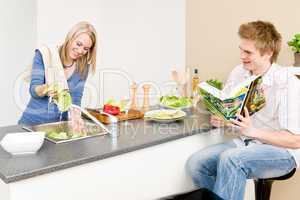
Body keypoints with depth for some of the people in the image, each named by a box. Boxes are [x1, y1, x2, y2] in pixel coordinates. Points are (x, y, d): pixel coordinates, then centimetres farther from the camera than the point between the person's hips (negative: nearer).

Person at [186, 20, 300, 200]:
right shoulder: (238, 73, 3)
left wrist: (253, 131, -27)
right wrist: (219, 120, -11)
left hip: (280, 151, -5)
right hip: (242, 144, 6)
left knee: (230, 159, -35)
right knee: (195, 164, -18)